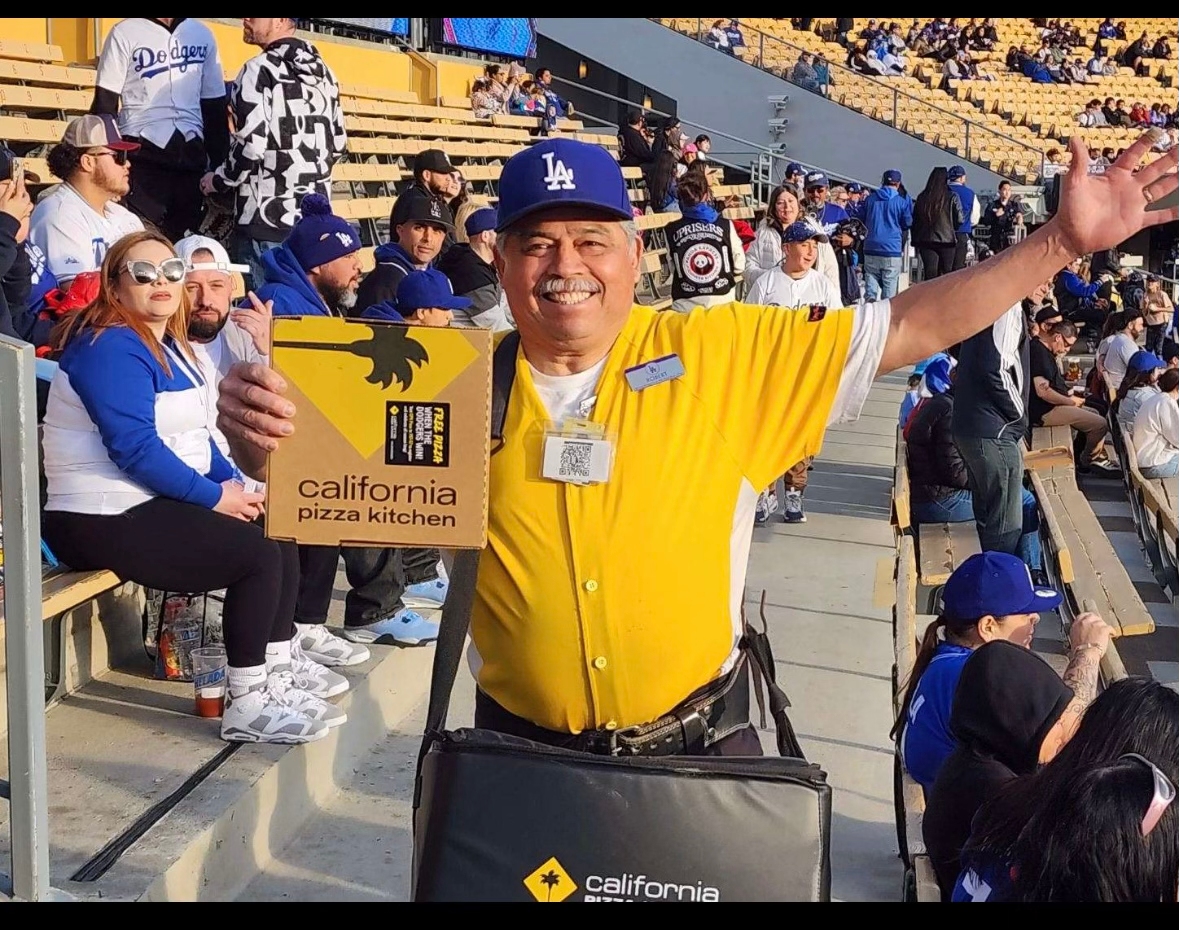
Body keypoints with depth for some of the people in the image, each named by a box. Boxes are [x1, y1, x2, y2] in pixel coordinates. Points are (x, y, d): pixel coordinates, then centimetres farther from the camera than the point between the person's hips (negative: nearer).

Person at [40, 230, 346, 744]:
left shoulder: (169, 344, 15)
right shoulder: (111, 347, -17)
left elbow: (195, 431, 17)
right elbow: (135, 449, -25)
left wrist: (234, 483, 0)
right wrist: (215, 496, -18)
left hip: (156, 502, 10)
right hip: (107, 520, -10)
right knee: (259, 555, -19)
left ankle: (278, 664, 22)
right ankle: (247, 705, -10)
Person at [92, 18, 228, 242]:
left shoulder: (202, 35, 13)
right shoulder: (125, 33, 1)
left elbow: (214, 106, 16)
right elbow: (105, 103, -1)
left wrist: (220, 164, 10)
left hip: (190, 154, 4)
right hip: (141, 153, -4)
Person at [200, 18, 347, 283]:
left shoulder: (260, 70, -10)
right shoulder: (323, 72, 12)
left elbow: (251, 145, -17)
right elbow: (338, 144, 18)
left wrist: (217, 181, -1)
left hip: (266, 220, -7)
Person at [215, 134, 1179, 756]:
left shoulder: (723, 357, -7)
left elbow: (908, 329, -5)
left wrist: (1063, 241, -11)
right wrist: (263, 426, -29)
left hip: (695, 745, 0)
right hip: (522, 751, 1)